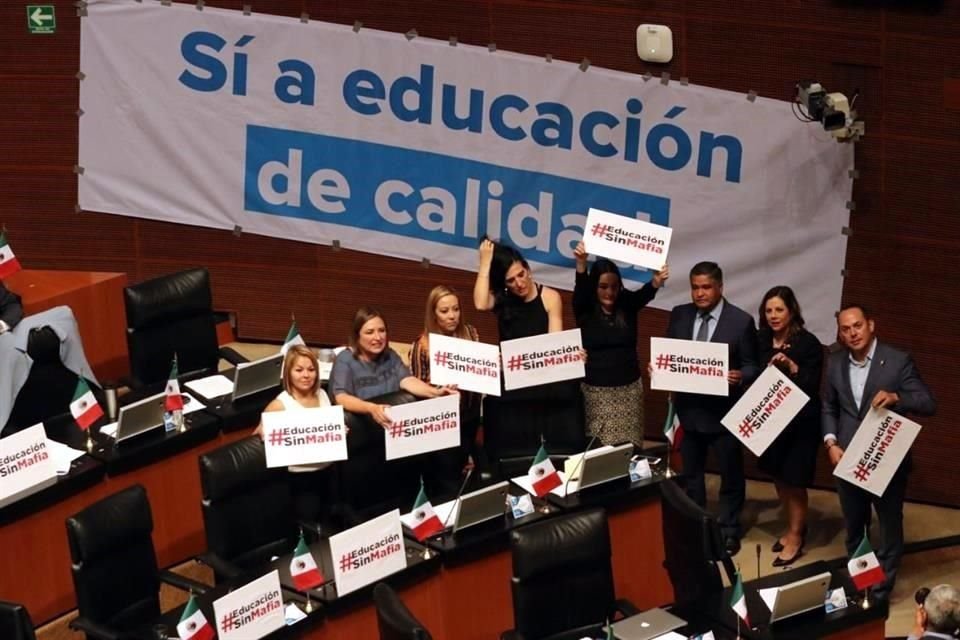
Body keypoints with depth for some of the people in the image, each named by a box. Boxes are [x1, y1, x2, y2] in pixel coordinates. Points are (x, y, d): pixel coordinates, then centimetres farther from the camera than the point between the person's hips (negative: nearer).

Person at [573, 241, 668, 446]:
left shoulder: (627, 304, -1)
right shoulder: (585, 309, -4)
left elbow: (645, 294, -19)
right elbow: (581, 289, -22)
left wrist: (657, 281, -43)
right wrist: (581, 264, -43)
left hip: (629, 389, 2)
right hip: (595, 391, -1)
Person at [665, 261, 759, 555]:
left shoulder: (741, 321, -11)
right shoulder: (679, 315, 1)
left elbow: (752, 366, -7)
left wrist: (739, 377, -28)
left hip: (724, 410, -4)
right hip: (688, 406, 4)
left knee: (730, 473, 10)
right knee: (690, 472, 18)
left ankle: (729, 530, 25)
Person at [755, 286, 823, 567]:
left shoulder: (808, 343, -15)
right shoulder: (761, 340, -1)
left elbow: (812, 386, -17)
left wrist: (791, 365, -29)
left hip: (800, 422, -5)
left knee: (794, 481, 4)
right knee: (779, 478, 16)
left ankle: (796, 538, 19)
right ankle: (793, 528, 35)